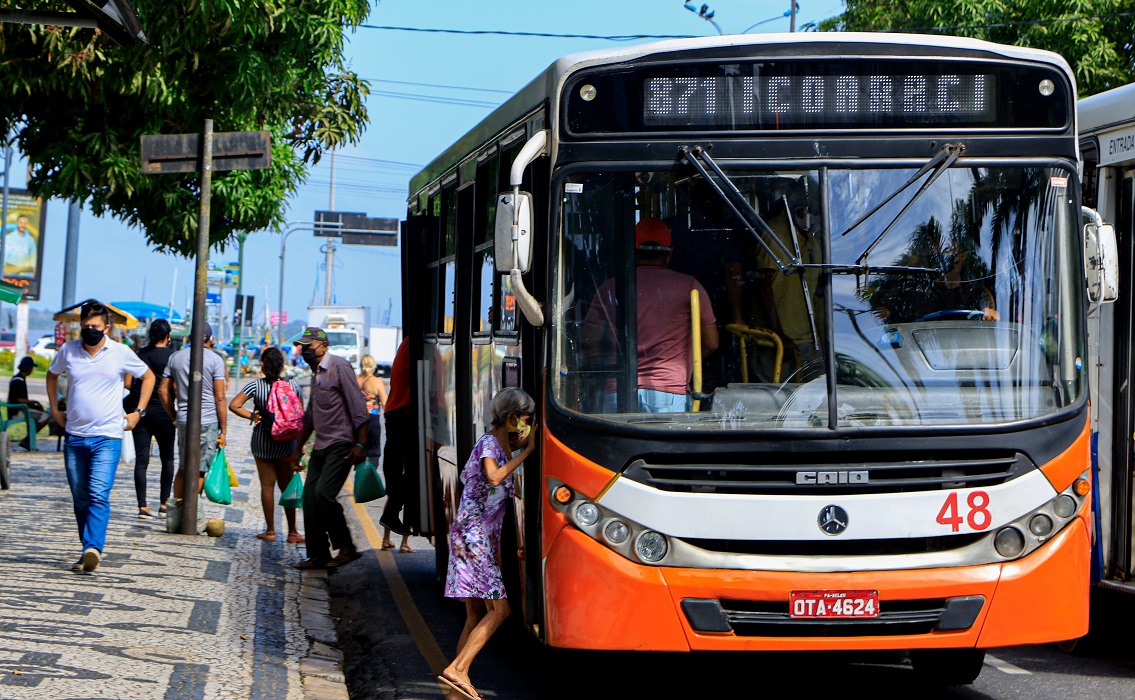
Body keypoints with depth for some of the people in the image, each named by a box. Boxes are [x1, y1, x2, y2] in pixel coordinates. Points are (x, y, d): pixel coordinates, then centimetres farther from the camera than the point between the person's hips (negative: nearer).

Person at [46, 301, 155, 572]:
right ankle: (88, 550, 18)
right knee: (80, 498, 8)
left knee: (99, 494, -19)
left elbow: (148, 377, 14)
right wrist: (55, 410, 18)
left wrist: (138, 412, 8)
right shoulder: (68, 351, 4)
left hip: (107, 437, -4)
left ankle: (93, 547, -30)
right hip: (74, 437, 4)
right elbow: (52, 375, 25)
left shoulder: (121, 353, -3)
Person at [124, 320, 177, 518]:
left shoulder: (140, 354, 3)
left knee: (141, 460, 2)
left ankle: (142, 505, -5)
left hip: (140, 410, 2)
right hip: (163, 411, -2)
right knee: (167, 459, 13)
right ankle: (164, 503, 11)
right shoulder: (172, 356, -6)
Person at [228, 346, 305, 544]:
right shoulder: (293, 386, -4)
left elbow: (234, 405, -15)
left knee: (267, 486, 7)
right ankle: (292, 532, 10)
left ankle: (270, 531, 10)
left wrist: (251, 416, -3)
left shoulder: (255, 385, -8)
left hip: (262, 442, -1)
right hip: (286, 443, 1)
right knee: (287, 487, 9)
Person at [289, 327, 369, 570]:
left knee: (323, 494, -18)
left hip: (341, 445, -9)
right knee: (310, 496, 1)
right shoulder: (316, 374, 19)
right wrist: (299, 448, 31)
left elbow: (358, 408, -14)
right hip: (321, 447, 9)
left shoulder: (339, 367, -8)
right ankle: (318, 555, 7)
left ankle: (346, 548, -6)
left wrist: (360, 444, -20)